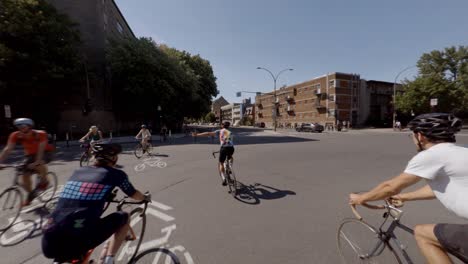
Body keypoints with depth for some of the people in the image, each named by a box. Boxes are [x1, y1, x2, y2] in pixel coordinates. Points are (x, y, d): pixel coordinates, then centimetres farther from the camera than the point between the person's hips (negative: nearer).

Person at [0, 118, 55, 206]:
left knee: (39, 164, -36)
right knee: (24, 176, -2)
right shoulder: (15, 135, -17)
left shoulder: (40, 134, -29)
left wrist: (37, 162, -45)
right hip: (30, 154, 5)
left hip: (45, 152, -5)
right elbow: (7, 149, -20)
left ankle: (44, 181, -8)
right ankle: (30, 194, 22)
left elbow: (41, 149, -35)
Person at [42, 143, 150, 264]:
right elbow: (134, 195, 19)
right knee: (123, 217, 16)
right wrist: (146, 197, 40)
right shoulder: (116, 174, 2)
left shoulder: (78, 172, 16)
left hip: (48, 246, 6)